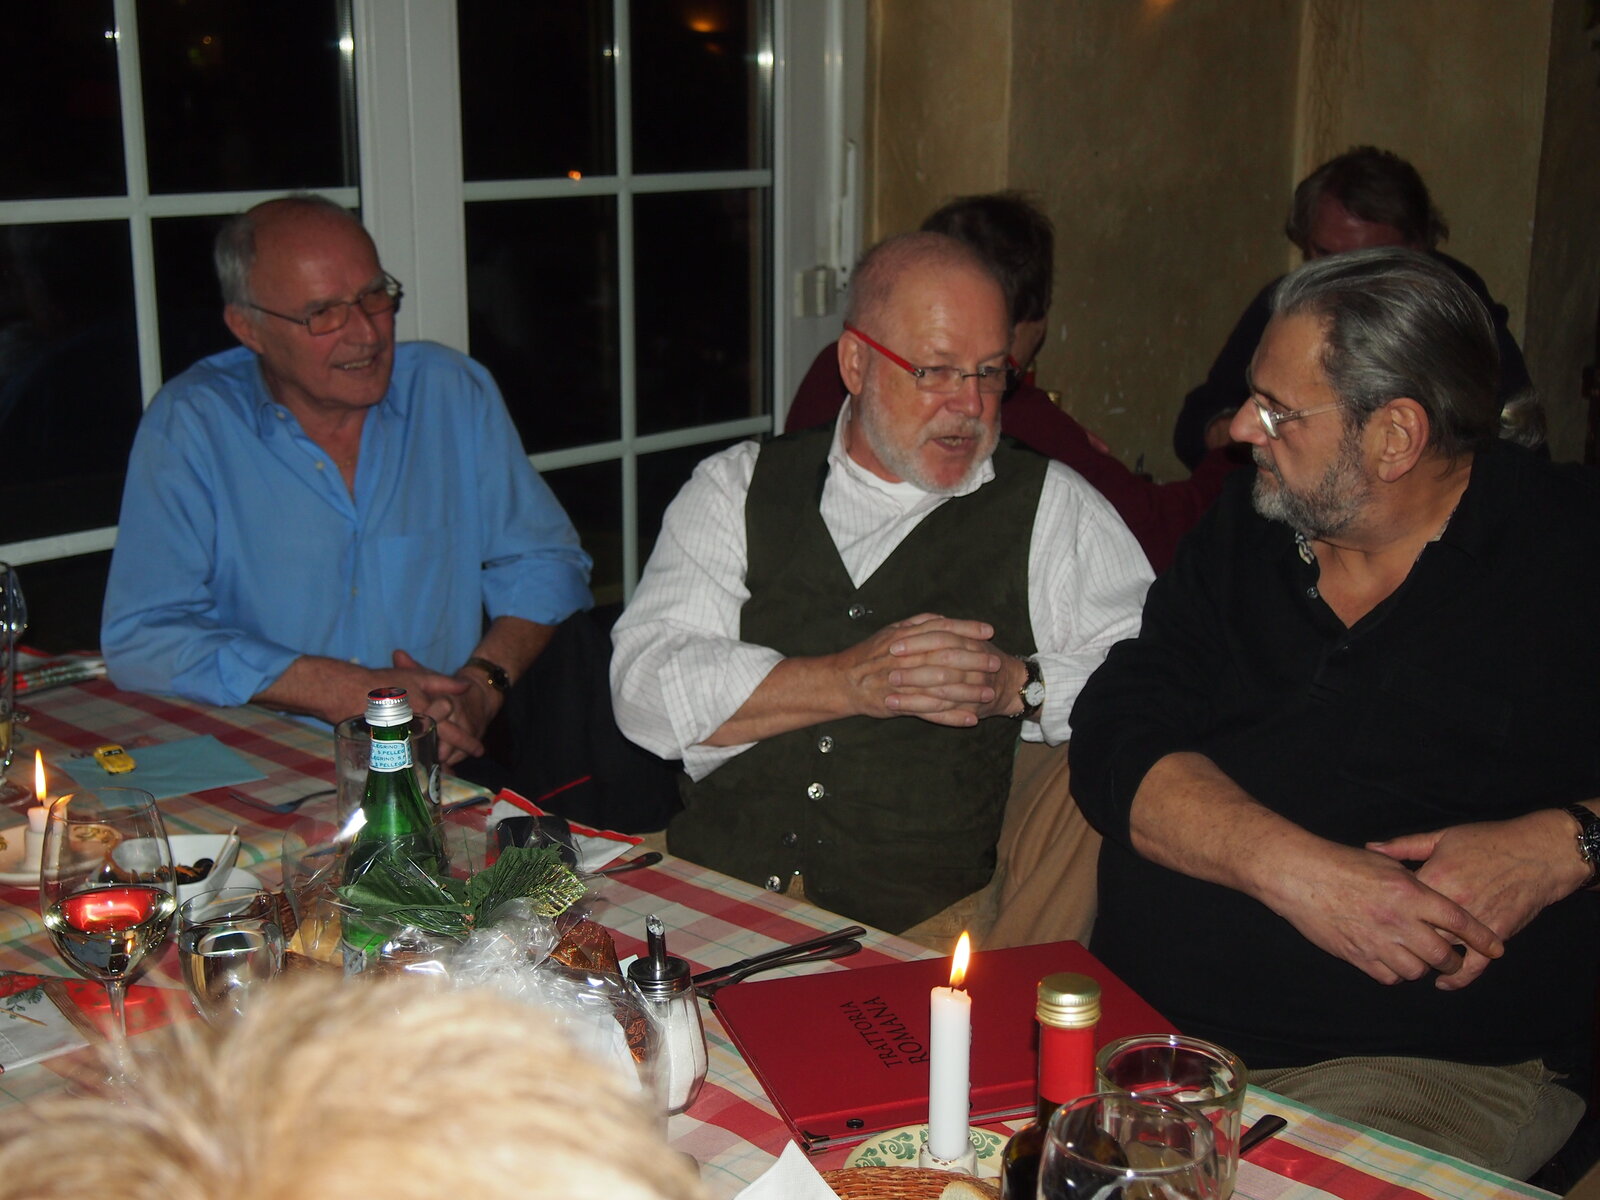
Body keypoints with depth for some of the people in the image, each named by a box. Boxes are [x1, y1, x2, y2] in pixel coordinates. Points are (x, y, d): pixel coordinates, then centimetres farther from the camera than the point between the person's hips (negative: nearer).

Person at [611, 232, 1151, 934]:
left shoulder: (1051, 509, 13)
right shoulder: (737, 487, 13)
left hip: (921, 929, 0)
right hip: (706, 893, 1)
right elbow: (645, 688, 1)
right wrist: (849, 682, -10)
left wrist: (1015, 684, -11)